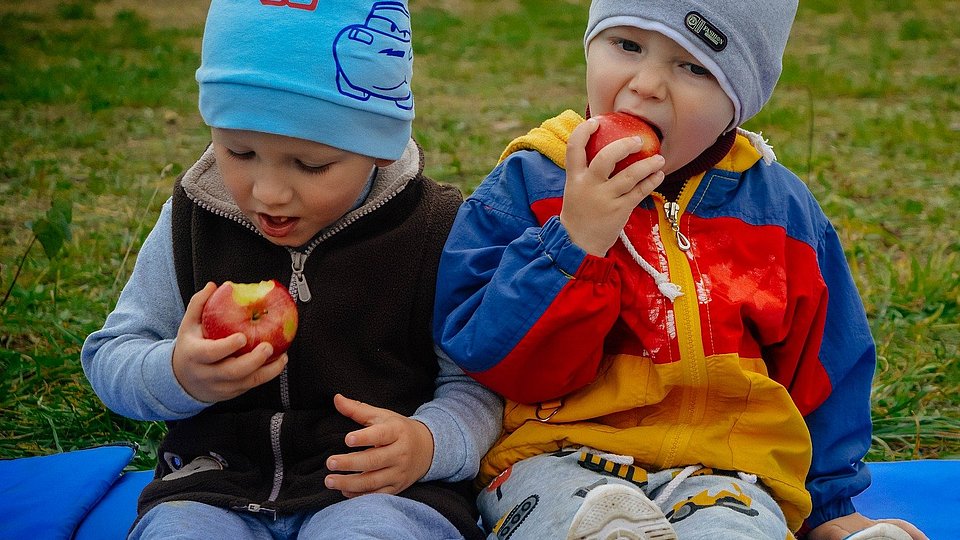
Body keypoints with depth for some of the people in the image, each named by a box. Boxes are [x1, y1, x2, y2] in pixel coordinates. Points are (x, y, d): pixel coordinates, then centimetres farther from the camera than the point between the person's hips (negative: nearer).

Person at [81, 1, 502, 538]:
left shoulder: (434, 231, -7)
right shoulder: (192, 223, 1)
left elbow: (476, 380, -1)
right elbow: (110, 356, 7)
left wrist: (431, 442, -24)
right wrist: (178, 376, -16)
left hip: (384, 486, -2)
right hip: (218, 481, 3)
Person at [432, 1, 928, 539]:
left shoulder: (780, 210, 9)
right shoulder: (526, 186, 1)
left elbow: (822, 371, 19)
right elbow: (485, 358, -9)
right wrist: (574, 243, -19)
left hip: (724, 471, 2)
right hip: (557, 459, -2)